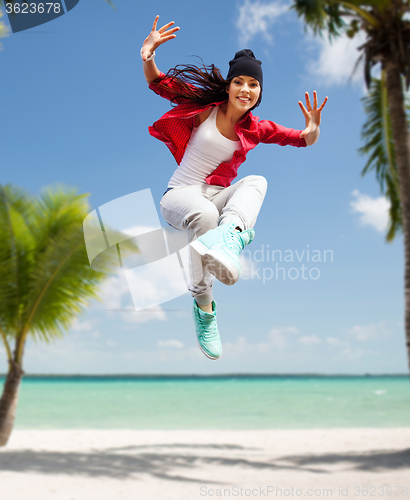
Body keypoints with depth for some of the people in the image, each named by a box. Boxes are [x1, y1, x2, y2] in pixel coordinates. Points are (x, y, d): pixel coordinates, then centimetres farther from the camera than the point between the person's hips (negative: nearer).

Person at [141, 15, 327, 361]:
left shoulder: (255, 129, 5)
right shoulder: (205, 107, -2)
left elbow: (303, 140, 3)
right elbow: (159, 83, -5)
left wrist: (313, 130, -21)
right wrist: (148, 55, -26)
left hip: (219, 196, 3)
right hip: (180, 195, -3)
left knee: (258, 181, -28)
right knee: (204, 215, -39)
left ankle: (229, 235, -60)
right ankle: (204, 308, -33)